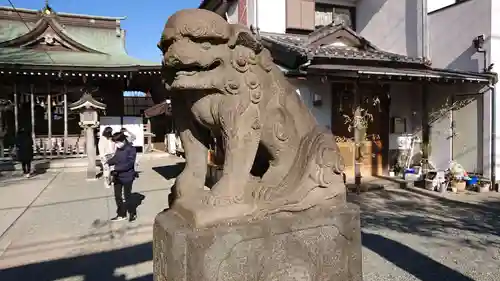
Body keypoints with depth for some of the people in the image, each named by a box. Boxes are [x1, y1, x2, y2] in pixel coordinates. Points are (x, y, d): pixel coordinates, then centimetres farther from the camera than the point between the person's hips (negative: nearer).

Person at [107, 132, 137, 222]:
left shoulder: (131, 149, -18)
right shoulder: (118, 149, 3)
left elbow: (129, 163, -24)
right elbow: (115, 158, 13)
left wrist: (116, 169, -29)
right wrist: (107, 163, -5)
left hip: (127, 176, -7)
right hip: (117, 176, 7)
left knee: (127, 196, 6)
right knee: (117, 196, 14)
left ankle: (133, 213, 27)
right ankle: (121, 214, 30)